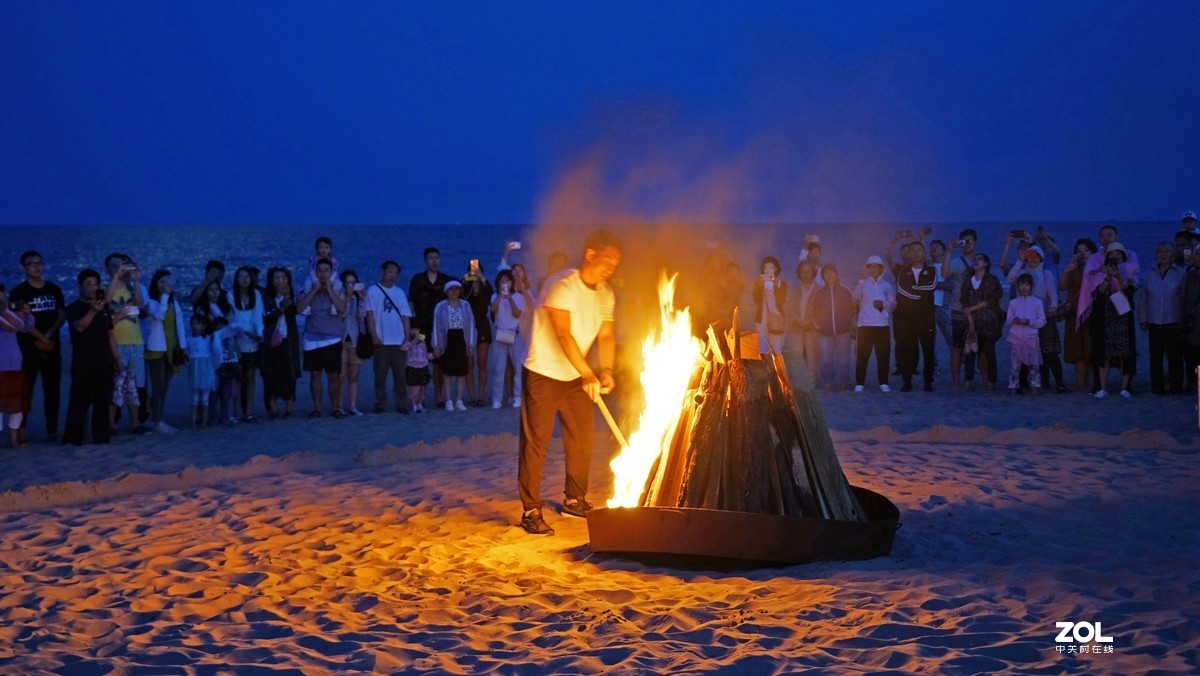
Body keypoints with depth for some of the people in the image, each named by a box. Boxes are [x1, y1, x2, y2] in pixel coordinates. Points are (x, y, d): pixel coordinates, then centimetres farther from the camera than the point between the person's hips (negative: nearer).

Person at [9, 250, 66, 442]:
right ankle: (20, 429, -3)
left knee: (53, 390, 3)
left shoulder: (54, 289, 11)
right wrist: (41, 338, -16)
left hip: (52, 346, 4)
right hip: (28, 348, -3)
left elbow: (62, 315, 4)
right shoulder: (19, 292, -1)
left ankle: (52, 429, 7)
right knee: (25, 390, -5)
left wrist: (48, 336, -10)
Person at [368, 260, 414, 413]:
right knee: (380, 375, 0)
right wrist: (374, 336, -10)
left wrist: (407, 337, 1)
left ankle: (401, 404, 5)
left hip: (398, 341, 3)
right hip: (381, 341, -3)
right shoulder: (373, 291, 3)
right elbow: (370, 315, -1)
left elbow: (406, 317, 12)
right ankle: (380, 404, 6)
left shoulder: (400, 292, 13)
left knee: (400, 375, 1)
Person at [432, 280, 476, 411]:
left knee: (461, 371, 3)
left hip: (461, 340, 2)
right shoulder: (440, 307, 0)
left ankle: (459, 400, 9)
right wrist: (436, 346, -5)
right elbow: (436, 326, 0)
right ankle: (448, 401, 4)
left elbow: (470, 325, 5)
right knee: (447, 371, 0)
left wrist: (470, 345, 0)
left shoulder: (465, 305, 5)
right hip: (447, 341, -2)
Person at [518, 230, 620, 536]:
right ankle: (531, 511, -2)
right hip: (543, 374, -7)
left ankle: (575, 500, 28)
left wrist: (606, 369, -18)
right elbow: (563, 335, -29)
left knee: (583, 440, 12)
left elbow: (606, 335, 1)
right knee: (535, 443, -6)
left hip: (575, 378, 8)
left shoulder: (605, 294, 4)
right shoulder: (562, 286, -21)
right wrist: (588, 374, -37)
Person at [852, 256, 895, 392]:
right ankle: (859, 383, 1)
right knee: (862, 355, -4)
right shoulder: (863, 284, 8)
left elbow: (893, 304, 8)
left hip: (883, 325, 1)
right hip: (865, 324, -1)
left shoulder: (887, 285, 12)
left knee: (883, 355, -1)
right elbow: (855, 299, -3)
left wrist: (884, 305, -9)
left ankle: (883, 383, 7)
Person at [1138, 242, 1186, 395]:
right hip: (1154, 324, 3)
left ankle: (1175, 386, 7)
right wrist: (1142, 319, 7)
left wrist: (1184, 322, -4)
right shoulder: (1150, 275, 10)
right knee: (1155, 358, 5)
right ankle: (1157, 386, 12)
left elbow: (1186, 298, 0)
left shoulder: (1181, 274, 0)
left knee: (1175, 357, 0)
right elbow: (1142, 299, 13)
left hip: (1174, 324, -3)